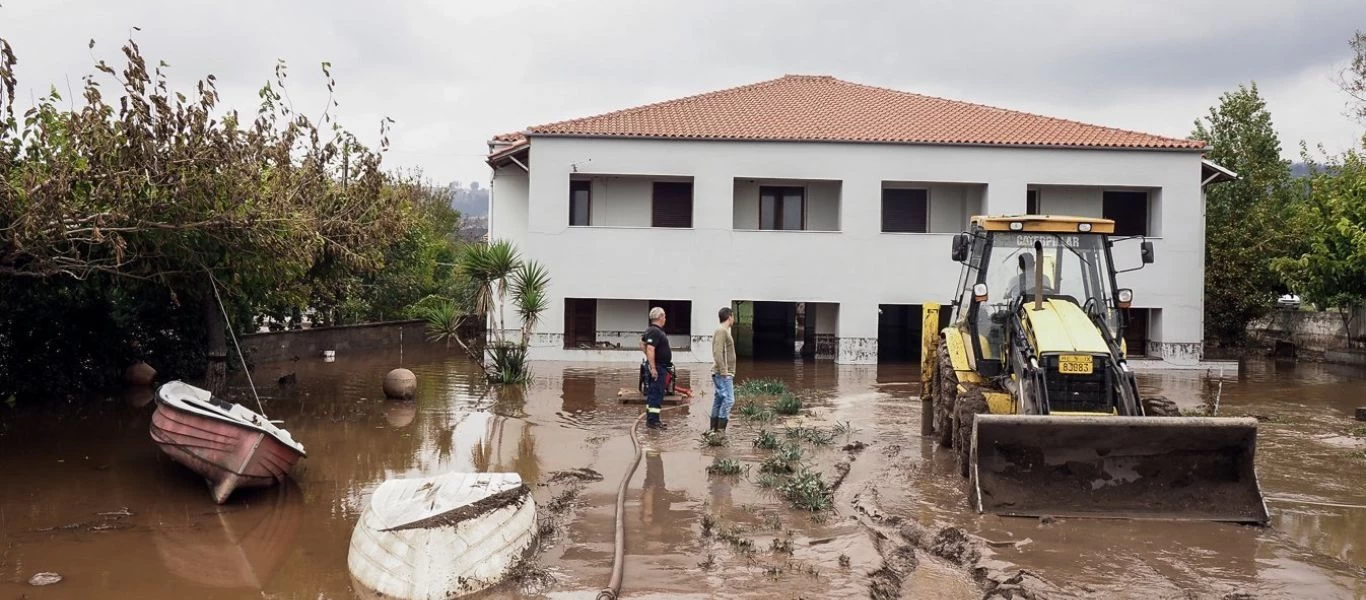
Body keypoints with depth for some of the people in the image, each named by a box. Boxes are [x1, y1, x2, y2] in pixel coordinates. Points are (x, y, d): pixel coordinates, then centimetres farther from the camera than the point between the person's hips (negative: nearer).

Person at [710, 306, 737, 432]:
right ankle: (720, 429, -16)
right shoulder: (721, 331, -12)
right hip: (723, 374, -10)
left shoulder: (723, 331, 19)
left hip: (724, 373, 10)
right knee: (729, 399, -14)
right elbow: (718, 353, -20)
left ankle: (714, 430, 11)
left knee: (719, 400, 9)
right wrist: (723, 371, -21)